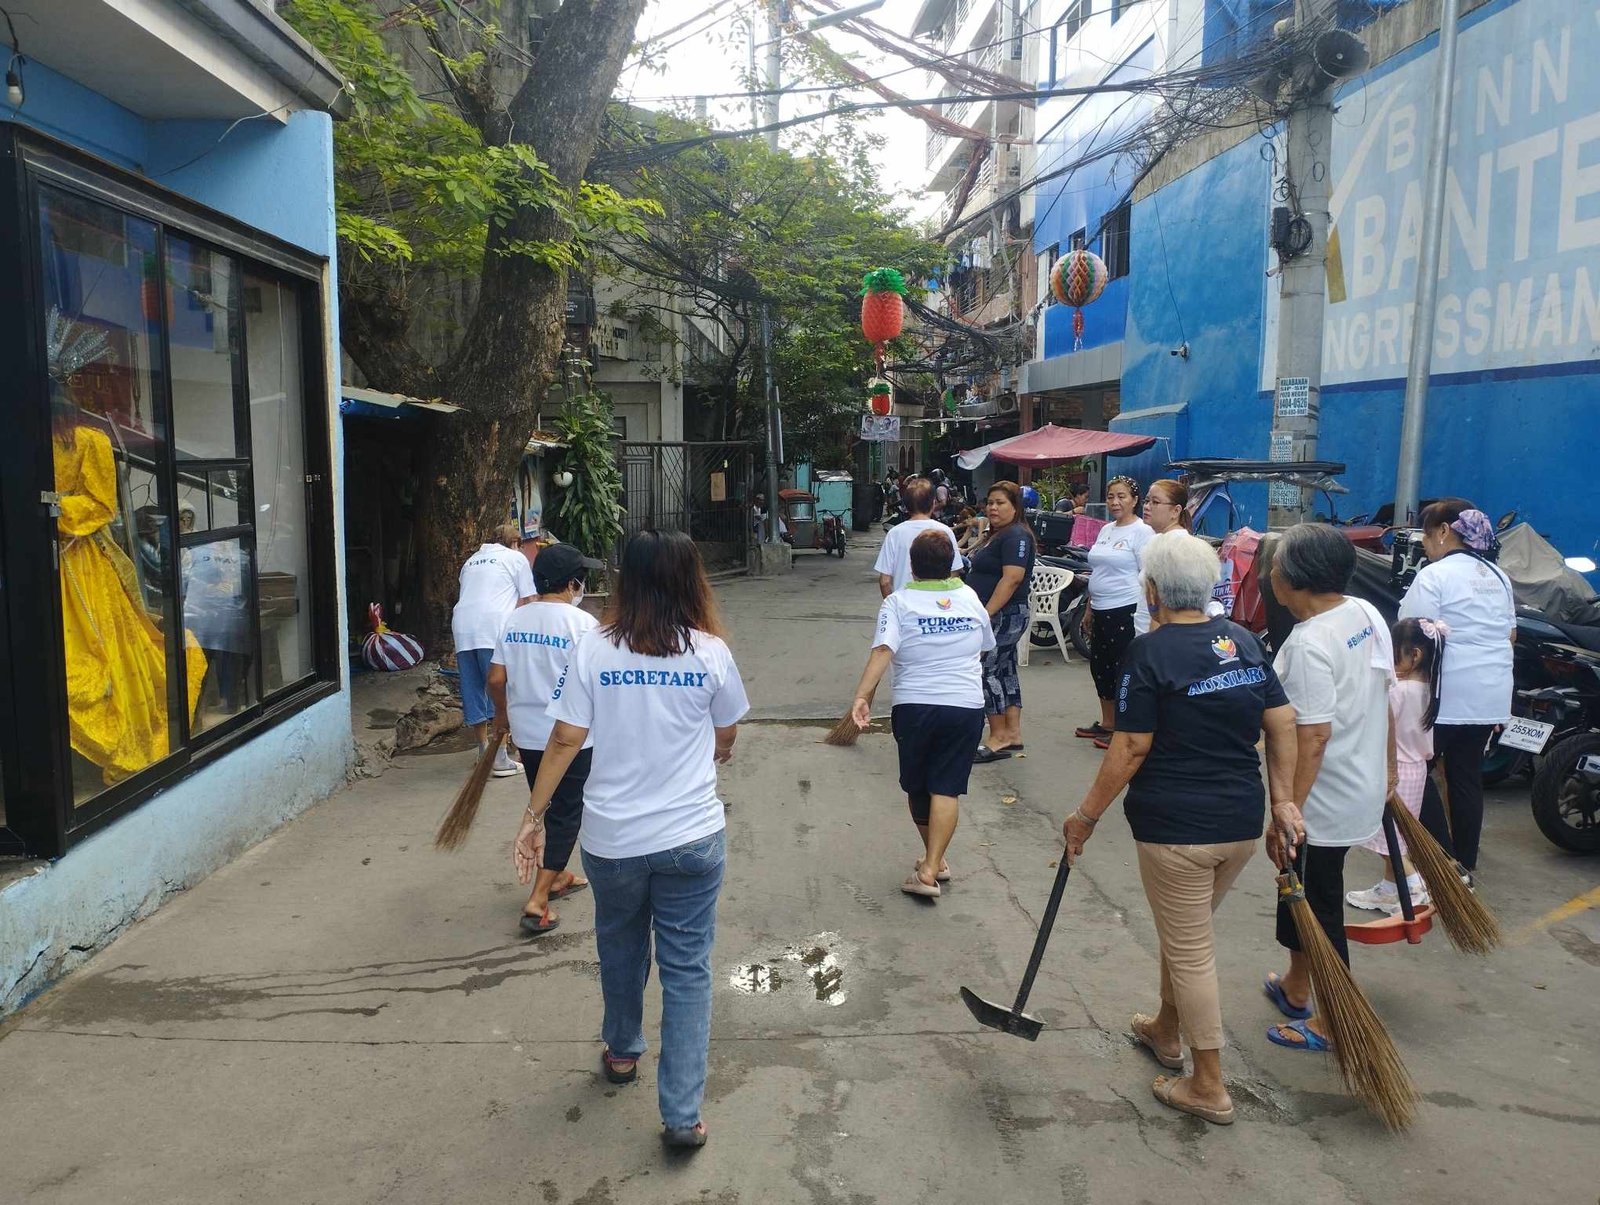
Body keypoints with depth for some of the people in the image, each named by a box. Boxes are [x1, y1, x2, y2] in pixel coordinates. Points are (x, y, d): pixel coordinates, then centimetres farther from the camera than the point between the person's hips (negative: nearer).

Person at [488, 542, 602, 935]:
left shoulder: (515, 619, 2)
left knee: (544, 807, 22)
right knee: (566, 813, 3)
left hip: (527, 732, 6)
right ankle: (538, 900, -1)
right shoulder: (581, 622, -15)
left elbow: (495, 679, 3)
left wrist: (502, 713, 21)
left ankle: (556, 876, 37)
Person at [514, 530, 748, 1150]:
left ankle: (622, 1051, 47)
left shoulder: (592, 649, -8)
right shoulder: (711, 653, -8)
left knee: (620, 946, 25)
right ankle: (682, 1114, 11)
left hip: (611, 837, 1)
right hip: (692, 836, -1)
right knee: (687, 969, 9)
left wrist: (533, 815, 2)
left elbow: (564, 741, -8)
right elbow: (725, 744, 5)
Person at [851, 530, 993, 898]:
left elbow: (882, 651, -19)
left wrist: (863, 695, -25)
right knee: (946, 789, 0)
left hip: (913, 706, -1)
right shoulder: (970, 598, 8)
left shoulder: (898, 602, -3)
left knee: (917, 787, 17)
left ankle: (934, 858, 32)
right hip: (966, 705, 1)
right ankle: (930, 869, -8)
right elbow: (985, 648, 22)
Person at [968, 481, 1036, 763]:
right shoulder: (997, 535, 17)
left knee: (986, 671, -9)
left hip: (1004, 617, -11)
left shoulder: (1016, 536, -15)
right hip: (998, 618, 11)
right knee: (1005, 671, 11)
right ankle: (1013, 735, 17)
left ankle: (999, 738, -2)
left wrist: (986, 613, -26)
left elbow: (1011, 579, -24)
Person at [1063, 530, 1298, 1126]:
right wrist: (1283, 799, 10)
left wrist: (1086, 817, -8)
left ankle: (1209, 1088, 18)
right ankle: (1166, 1031, 44)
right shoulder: (1245, 642, 5)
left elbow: (1130, 750, -16)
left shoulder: (1150, 653, -15)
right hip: (1242, 824, 7)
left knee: (1190, 951, 7)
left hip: (1176, 827, -7)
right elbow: (1283, 724, 5)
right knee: (1185, 931, 25)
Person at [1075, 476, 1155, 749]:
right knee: (1099, 666, 15)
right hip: (1101, 611, 9)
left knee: (1121, 669, -3)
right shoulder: (1106, 530, 14)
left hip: (1126, 611, -9)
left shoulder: (1142, 532, -10)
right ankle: (1106, 723, 29)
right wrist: (1089, 608, 19)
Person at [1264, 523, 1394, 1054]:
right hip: (1364, 786, 9)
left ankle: (1331, 1025, 24)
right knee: (1299, 895, 24)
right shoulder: (1366, 614, 0)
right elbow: (1382, 699, 11)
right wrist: (1387, 771, 22)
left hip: (1324, 802, -9)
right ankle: (1295, 988, 42)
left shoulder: (1309, 644, -27)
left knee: (1319, 909, 8)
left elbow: (1312, 738, -27)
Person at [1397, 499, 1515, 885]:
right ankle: (1465, 865, 19)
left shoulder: (1435, 575, -13)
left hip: (1445, 695, -8)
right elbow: (1510, 634, 21)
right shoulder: (1497, 576, 13)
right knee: (1467, 776, 13)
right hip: (1491, 696, 8)